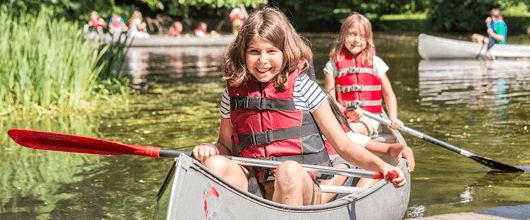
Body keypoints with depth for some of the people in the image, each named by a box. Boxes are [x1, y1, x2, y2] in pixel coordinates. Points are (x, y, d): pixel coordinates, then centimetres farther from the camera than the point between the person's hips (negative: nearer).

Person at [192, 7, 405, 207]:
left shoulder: (303, 88, -1)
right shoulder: (234, 92, 8)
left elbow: (342, 144, 1)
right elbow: (226, 144, 21)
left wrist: (380, 165, -14)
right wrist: (209, 149, -3)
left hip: (301, 189, -3)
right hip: (254, 191, 3)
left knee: (289, 170, -35)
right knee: (216, 164, -22)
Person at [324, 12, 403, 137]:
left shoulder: (375, 63, 9)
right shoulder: (333, 65, 7)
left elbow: (389, 94, 13)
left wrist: (393, 119, -2)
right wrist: (346, 112, -17)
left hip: (369, 119, -1)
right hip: (342, 117, 1)